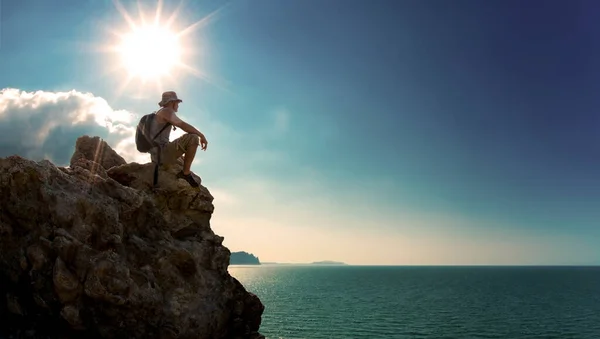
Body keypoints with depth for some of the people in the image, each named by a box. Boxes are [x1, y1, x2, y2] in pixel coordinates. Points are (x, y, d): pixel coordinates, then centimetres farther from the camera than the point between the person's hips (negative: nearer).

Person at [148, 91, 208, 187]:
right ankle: (186, 172, -15)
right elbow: (182, 125, -24)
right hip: (162, 153, -11)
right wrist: (201, 135, -18)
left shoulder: (159, 114, 24)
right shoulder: (167, 111, -6)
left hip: (157, 156, 11)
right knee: (193, 138, -20)